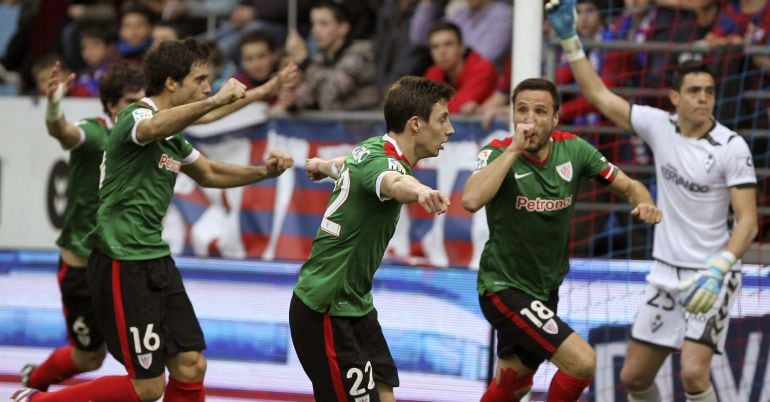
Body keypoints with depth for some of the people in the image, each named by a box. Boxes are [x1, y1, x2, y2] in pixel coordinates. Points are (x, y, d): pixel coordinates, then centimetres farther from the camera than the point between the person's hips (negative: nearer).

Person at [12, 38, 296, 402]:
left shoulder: (173, 138, 14)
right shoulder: (136, 116, -14)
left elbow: (209, 174, 33)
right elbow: (152, 128, -41)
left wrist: (264, 171, 17)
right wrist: (217, 100, -53)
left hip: (156, 261, 9)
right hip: (122, 265, -9)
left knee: (191, 368, 4)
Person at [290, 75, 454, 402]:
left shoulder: (373, 148, 6)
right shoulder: (382, 162, -23)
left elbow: (345, 164, 31)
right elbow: (393, 183, -49)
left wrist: (323, 166, 55)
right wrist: (420, 191, -73)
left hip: (354, 305, 10)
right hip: (325, 313, -10)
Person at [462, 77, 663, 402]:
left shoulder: (572, 149, -5)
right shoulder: (498, 153, -18)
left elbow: (629, 186, 4)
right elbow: (471, 200, -38)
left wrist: (644, 204, -19)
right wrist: (513, 149, -33)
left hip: (547, 288, 6)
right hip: (504, 287, -6)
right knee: (582, 361, -20)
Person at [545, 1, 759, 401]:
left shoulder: (731, 147, -14)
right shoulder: (659, 126, 0)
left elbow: (748, 221, -17)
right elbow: (599, 95, 8)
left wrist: (718, 270, -30)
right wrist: (569, 38, 3)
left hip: (711, 277, -6)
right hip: (665, 274, 6)